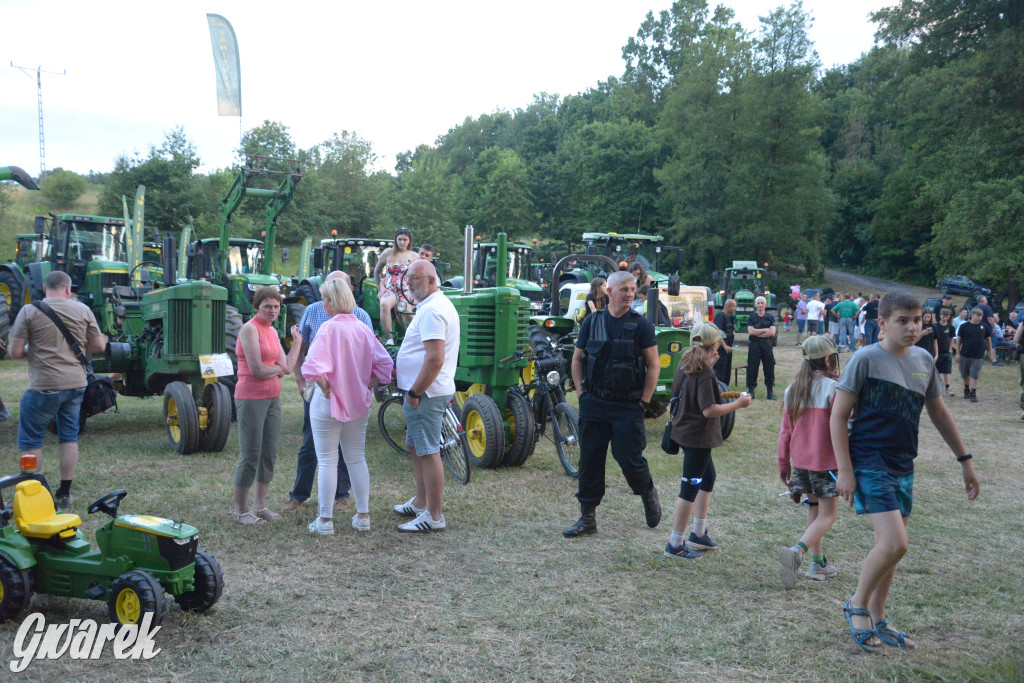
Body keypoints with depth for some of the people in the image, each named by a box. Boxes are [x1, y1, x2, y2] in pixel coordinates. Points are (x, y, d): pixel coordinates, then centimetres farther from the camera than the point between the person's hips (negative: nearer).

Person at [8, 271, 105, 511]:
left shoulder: (29, 311, -6)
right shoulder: (82, 310, 2)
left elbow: (15, 352, -6)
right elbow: (99, 346, 7)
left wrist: (31, 349, 14)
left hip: (44, 386, -4)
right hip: (76, 383, 4)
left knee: (31, 441, 9)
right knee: (69, 437, 14)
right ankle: (64, 495, 18)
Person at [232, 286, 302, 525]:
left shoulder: (272, 331, 14)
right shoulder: (250, 328, -11)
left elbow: (287, 367, 8)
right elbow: (256, 369, -18)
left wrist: (297, 340, 14)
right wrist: (277, 369, 0)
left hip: (272, 398, 8)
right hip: (251, 398, -8)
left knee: (269, 454, 11)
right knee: (250, 456, -3)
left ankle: (260, 506, 21)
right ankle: (241, 511, 8)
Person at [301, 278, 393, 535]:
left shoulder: (329, 328, -16)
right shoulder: (363, 329, 2)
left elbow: (314, 367, -26)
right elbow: (385, 364, 2)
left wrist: (326, 390, -12)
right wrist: (365, 388, 5)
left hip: (328, 405, -5)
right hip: (359, 404, 6)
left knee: (327, 462, 3)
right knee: (357, 459, 15)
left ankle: (325, 520, 9)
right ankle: (363, 516, 20)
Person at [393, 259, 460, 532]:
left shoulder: (431, 310, -19)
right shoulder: (440, 304, 15)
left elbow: (435, 359, -28)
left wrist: (414, 392, -20)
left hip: (425, 394, -11)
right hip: (426, 392, 11)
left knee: (428, 453, -6)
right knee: (416, 447, 21)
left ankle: (434, 517, 0)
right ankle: (420, 503, 32)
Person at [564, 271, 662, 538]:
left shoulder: (641, 325, -2)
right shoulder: (592, 321, 6)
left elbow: (653, 366, -2)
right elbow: (577, 359, 13)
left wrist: (644, 401, -6)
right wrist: (581, 392, 5)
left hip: (628, 406, -3)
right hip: (594, 404, 3)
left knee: (630, 459, -4)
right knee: (590, 460, 4)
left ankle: (649, 495, 28)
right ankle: (587, 518, 14)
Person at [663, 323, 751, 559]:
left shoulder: (684, 364, 4)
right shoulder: (705, 374, -21)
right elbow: (709, 410, -25)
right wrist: (737, 404, -14)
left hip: (684, 431, 10)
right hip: (698, 437, -10)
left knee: (708, 478, 23)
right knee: (690, 488, -2)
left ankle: (699, 534, 31)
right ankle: (675, 545, 4)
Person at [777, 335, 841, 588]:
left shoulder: (792, 390, 5)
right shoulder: (833, 389, -13)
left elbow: (785, 431, 8)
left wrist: (783, 464, 16)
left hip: (800, 460, 6)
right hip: (826, 460, -6)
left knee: (814, 508, 20)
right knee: (827, 515, 0)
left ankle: (817, 562, 22)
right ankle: (797, 551, -22)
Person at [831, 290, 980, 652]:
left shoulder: (924, 361, 8)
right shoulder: (866, 359, -11)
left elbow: (939, 413, 20)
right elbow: (838, 416, -11)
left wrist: (965, 460, 19)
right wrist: (845, 470, -15)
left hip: (903, 468, 7)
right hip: (869, 464, -7)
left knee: (890, 544, 12)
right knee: (894, 542, -16)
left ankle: (877, 620, 27)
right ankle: (858, 604, 6)